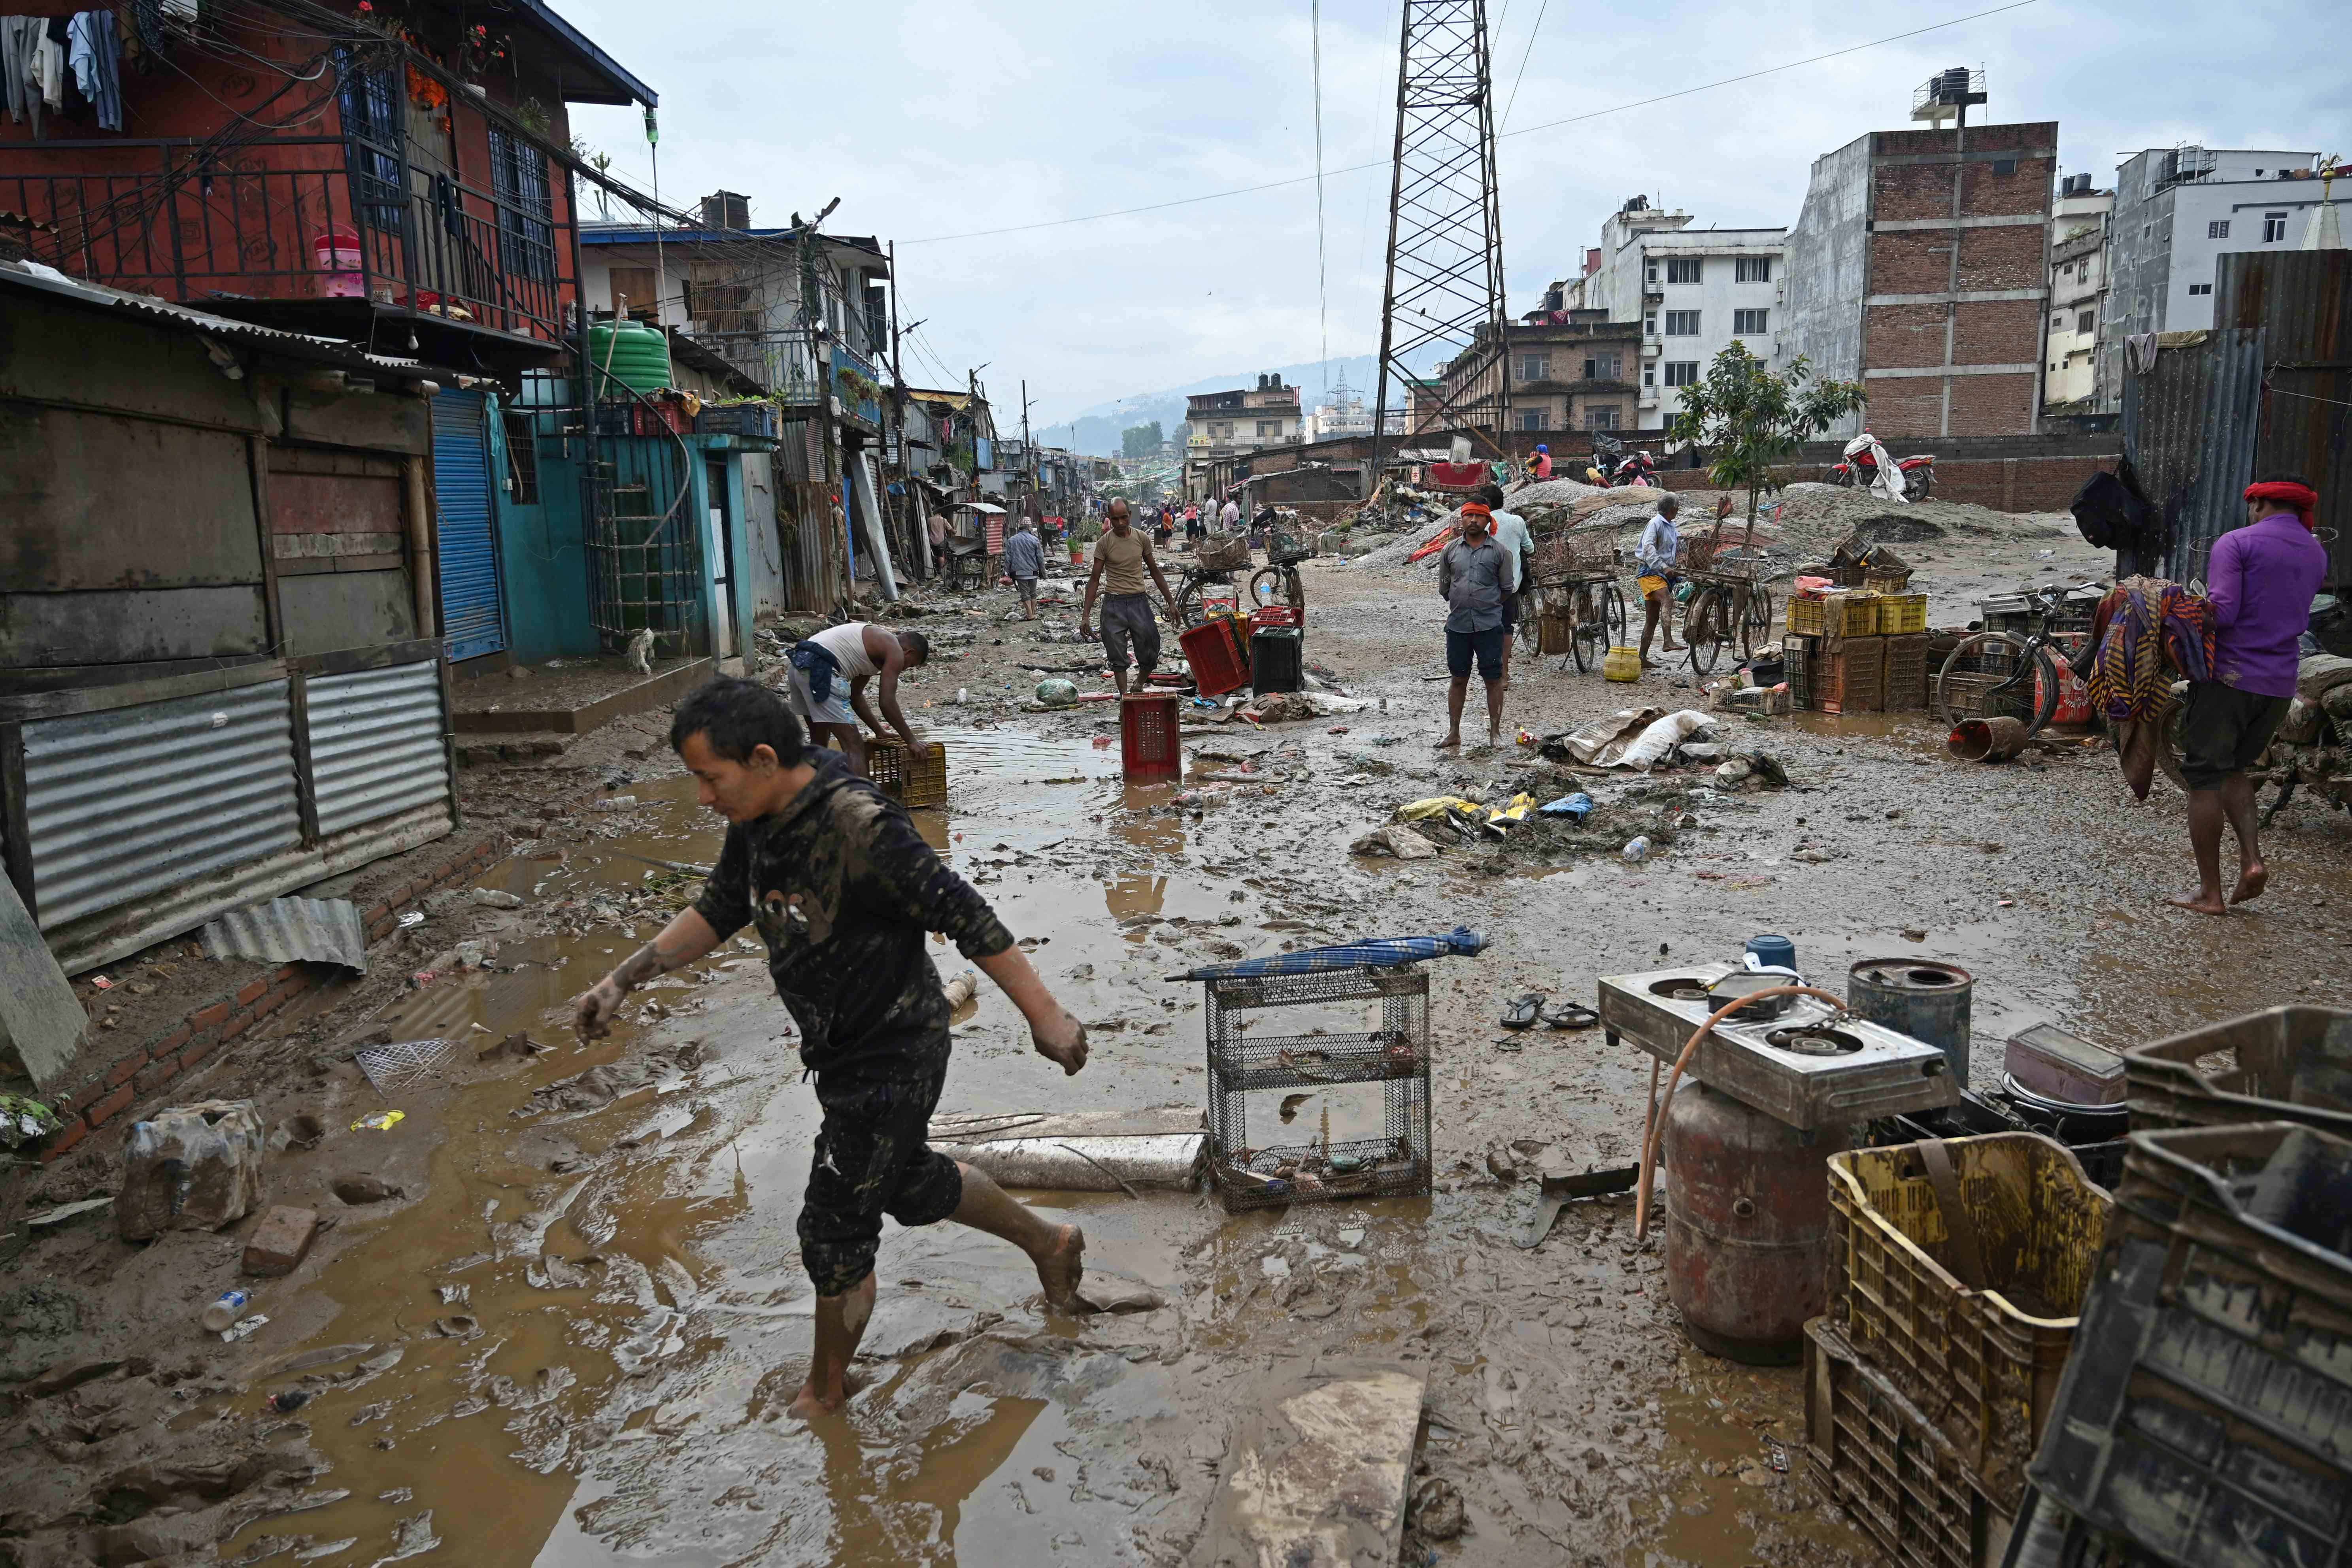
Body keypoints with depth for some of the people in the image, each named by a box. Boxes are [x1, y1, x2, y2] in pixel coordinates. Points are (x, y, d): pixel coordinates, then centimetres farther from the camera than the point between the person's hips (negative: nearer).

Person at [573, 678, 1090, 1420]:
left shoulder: (861, 826, -31)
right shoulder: (759, 820, -3)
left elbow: (968, 919, -29)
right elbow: (717, 911, 11)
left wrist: (1046, 1017, -25)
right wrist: (621, 981, 3)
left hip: (892, 1059, -9)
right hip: (844, 1053, 9)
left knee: (834, 1234, 5)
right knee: (908, 1183, 27)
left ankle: (825, 1392, 30)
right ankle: (1050, 1244, 47)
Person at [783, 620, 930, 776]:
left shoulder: (873, 642, 28)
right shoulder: (895, 651, 1)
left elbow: (856, 697, 33)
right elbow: (888, 704, -6)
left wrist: (880, 733, 36)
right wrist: (911, 740, 3)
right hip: (820, 671, -10)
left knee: (819, 742, 26)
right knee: (854, 746, -8)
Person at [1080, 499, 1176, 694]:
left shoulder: (1142, 539, 4)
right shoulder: (1104, 543, -4)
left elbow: (1155, 572, 14)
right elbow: (1095, 579, -2)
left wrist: (1171, 602, 13)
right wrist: (1085, 616, -6)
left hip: (1139, 602, 2)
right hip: (1114, 604, -2)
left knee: (1150, 657, 2)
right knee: (1118, 660, 2)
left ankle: (1138, 687, 26)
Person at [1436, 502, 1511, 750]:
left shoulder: (1498, 551, 0)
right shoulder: (1451, 550, 7)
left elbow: (1506, 588, 6)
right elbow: (1443, 587, 15)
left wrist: (1487, 606, 12)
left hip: (1489, 625, -2)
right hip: (1458, 625, 2)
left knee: (1493, 679, 3)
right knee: (1459, 680, 9)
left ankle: (1495, 732, 12)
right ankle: (1454, 733, 16)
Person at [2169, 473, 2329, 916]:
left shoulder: (2237, 542, -7)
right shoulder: (2316, 554, 14)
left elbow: (2222, 610, -19)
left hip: (2229, 676, -6)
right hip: (2280, 685, 6)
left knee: (2205, 779, 2)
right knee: (2235, 769, 23)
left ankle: (2210, 893, 3)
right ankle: (2252, 859, 4)